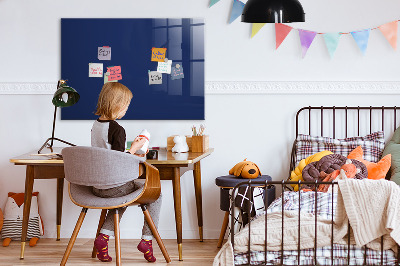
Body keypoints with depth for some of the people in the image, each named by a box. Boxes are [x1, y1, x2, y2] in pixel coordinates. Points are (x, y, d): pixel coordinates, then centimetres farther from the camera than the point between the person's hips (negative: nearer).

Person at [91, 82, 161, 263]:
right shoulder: (117, 130, -19)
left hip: (96, 186, 8)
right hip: (114, 186, -8)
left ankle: (104, 236, 19)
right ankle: (147, 239, 9)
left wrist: (130, 155, 18)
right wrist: (134, 149, -8)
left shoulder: (95, 126, 6)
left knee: (123, 195, 36)